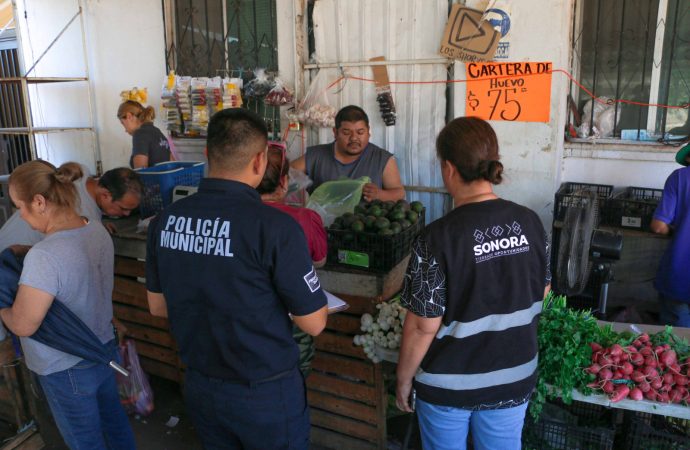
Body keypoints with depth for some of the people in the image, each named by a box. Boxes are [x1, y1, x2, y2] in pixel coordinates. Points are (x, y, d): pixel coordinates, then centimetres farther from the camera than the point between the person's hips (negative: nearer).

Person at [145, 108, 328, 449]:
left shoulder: (165, 220, -8)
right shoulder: (275, 227, -25)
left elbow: (157, 306, 5)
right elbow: (313, 323, -16)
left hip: (198, 385, 5)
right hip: (264, 394, -4)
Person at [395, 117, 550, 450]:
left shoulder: (437, 239, -25)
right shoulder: (530, 222, -9)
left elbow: (423, 326, -19)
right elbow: (542, 292, 6)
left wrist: (403, 380, -4)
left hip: (448, 385, -4)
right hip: (514, 379, 4)